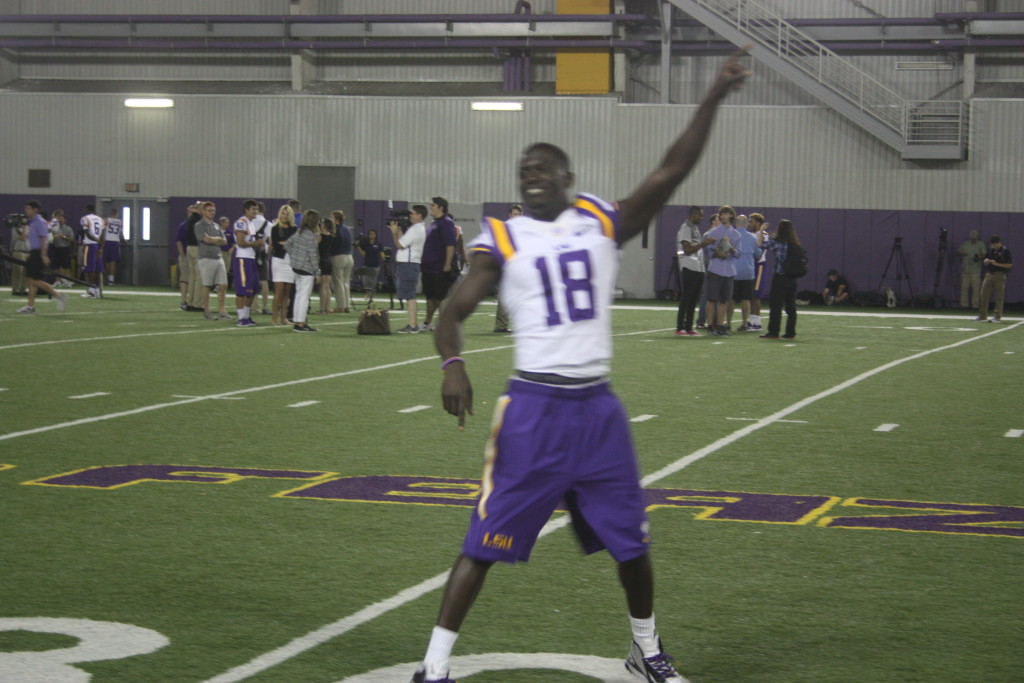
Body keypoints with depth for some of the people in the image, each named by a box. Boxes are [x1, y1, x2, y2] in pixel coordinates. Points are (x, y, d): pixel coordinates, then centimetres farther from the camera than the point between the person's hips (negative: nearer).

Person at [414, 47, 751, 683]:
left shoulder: (602, 223, 5)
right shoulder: (503, 239, 0)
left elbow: (671, 171, -3)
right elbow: (453, 312, -4)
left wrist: (713, 98, -12)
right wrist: (453, 363, -25)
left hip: (598, 408, 3)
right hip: (533, 409, -3)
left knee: (631, 540, 12)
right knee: (487, 541, -4)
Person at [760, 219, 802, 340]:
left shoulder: (776, 242, -8)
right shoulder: (795, 244, 8)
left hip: (780, 277, -6)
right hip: (792, 278, 6)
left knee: (775, 306, -1)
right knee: (791, 306, 9)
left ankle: (773, 332, -2)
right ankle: (790, 332, 11)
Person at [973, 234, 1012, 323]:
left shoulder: (1005, 251, -5)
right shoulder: (990, 250, 13)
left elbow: (1009, 265, -9)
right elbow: (984, 262, 20)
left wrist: (997, 264, -17)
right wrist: (986, 261, -4)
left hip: (1000, 275, -6)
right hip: (989, 275, 6)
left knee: (999, 297, -2)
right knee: (984, 296, 3)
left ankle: (997, 317, 3)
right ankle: (982, 316, 8)